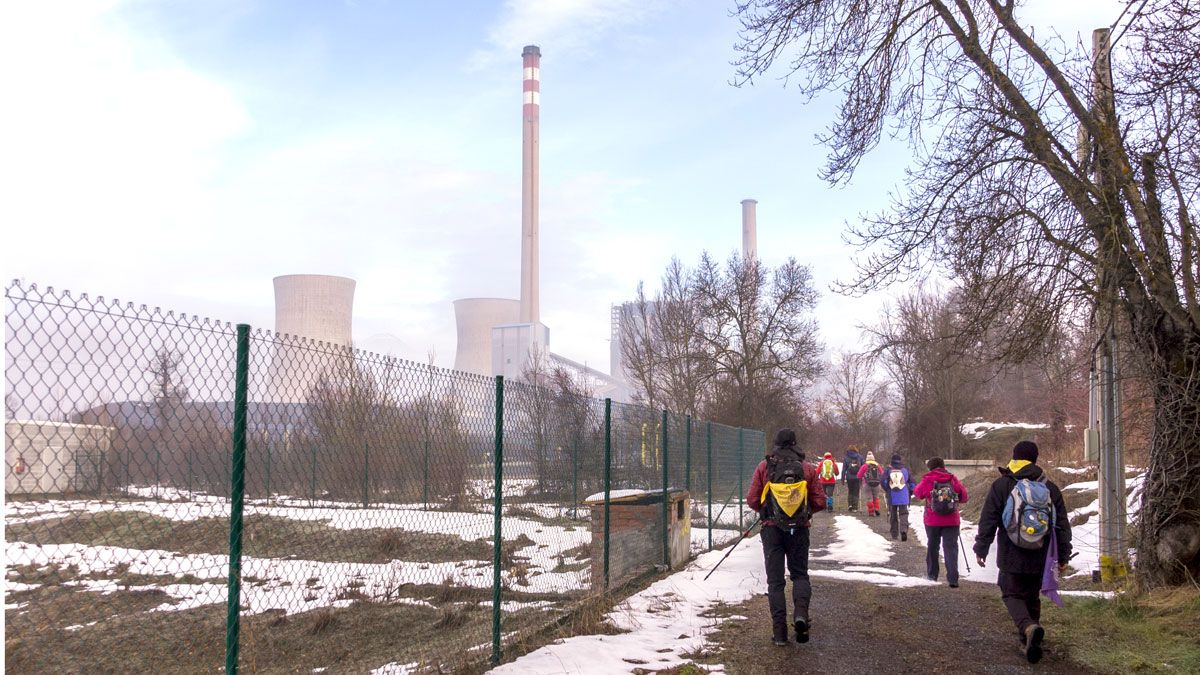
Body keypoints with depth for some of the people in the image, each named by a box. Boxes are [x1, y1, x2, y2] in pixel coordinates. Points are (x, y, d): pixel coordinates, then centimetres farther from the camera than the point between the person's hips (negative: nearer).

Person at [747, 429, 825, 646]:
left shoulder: (764, 467, -4)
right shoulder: (807, 468, -2)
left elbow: (752, 500, -3)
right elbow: (820, 502, -1)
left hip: (772, 528, -1)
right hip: (799, 529, 1)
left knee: (775, 580, 7)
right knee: (800, 574, 17)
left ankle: (779, 630, 2)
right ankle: (800, 613, -9)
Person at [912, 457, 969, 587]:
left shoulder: (927, 480, -7)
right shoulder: (953, 479, -3)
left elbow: (917, 493, 9)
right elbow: (964, 497, 2)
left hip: (932, 520, 0)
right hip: (952, 521, 0)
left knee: (932, 546, 18)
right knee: (951, 547, 0)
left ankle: (932, 574, 28)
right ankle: (953, 578, -12)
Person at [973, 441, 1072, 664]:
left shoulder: (1001, 485, -5)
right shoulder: (1050, 488, 4)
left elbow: (988, 521, -6)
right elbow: (1063, 525, 8)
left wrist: (981, 549, 2)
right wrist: (1063, 556, 15)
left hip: (1011, 556, -3)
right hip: (1040, 558, 3)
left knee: (1012, 594, 4)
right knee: (1032, 597, 17)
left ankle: (1028, 628, -23)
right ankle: (1029, 642, 20)